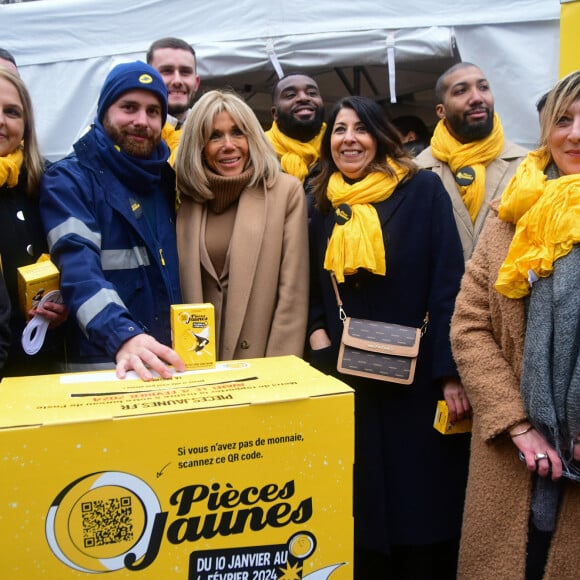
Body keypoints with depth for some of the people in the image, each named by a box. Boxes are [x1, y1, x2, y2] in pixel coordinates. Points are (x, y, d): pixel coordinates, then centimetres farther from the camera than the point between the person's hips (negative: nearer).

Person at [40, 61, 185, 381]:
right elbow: (79, 268, -20)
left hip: (175, 359, 5)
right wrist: (123, 336, -36)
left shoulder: (168, 178, 11)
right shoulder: (68, 179, -5)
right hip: (106, 363, -5)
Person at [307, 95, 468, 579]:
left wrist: (451, 369, -15)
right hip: (348, 380, 4)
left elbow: (449, 283, -10)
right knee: (363, 507, 13)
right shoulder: (326, 207, 9)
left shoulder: (423, 190, -4)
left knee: (423, 505, 6)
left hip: (417, 376, -3)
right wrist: (317, 332, -5)